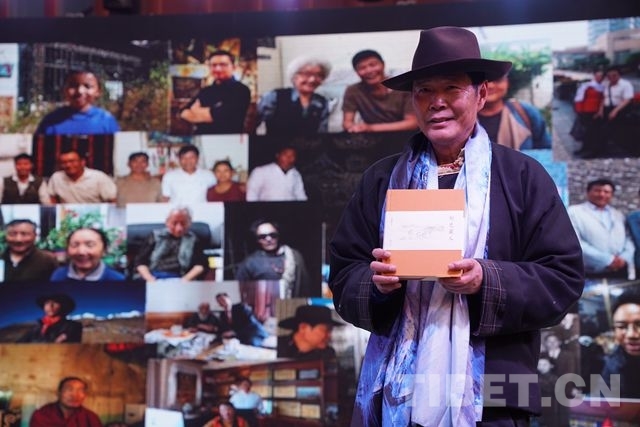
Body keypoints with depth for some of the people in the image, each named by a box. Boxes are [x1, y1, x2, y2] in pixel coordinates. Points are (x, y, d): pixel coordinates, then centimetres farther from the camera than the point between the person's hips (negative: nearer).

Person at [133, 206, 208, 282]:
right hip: (154, 278, 1)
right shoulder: (156, 236, 16)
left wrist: (186, 280, -14)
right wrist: (149, 278, -9)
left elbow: (201, 264, 4)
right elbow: (139, 261, 10)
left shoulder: (193, 240, 14)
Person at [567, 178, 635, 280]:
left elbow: (629, 239, 16)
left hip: (621, 272, 5)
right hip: (592, 274, -5)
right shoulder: (574, 212, 4)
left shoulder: (618, 215, 24)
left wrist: (624, 258, -7)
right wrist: (608, 260, -13)